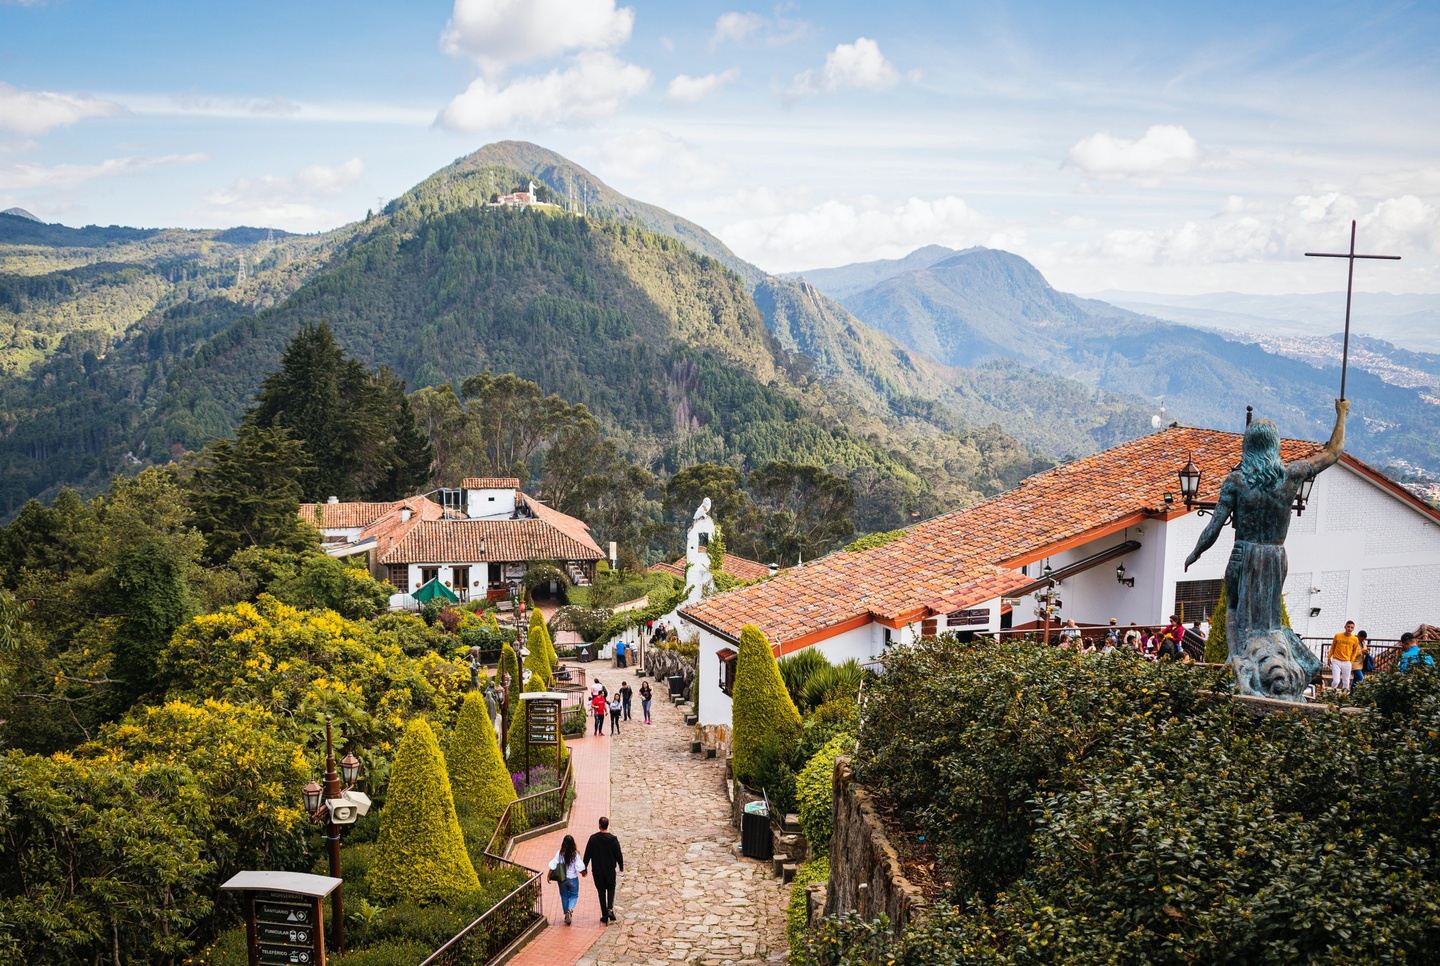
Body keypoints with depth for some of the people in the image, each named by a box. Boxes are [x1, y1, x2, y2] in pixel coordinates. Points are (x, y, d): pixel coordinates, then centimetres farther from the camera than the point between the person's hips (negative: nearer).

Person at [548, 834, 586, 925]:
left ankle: (566, 914, 24)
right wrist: (583, 873, 6)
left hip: (562, 879, 2)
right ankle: (570, 909, -12)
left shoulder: (560, 854, -11)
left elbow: (553, 865, -10)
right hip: (573, 879, -2)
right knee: (574, 895, 14)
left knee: (564, 896, 19)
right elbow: (580, 868, -14)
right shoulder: (575, 854, -16)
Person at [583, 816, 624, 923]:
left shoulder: (593, 839, -8)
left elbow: (587, 854, -3)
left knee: (601, 891, 10)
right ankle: (610, 908, -6)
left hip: (597, 870, 0)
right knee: (611, 888, 18)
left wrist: (584, 867, 8)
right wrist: (621, 866, 12)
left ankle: (604, 916, 10)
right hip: (610, 870, 0)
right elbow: (618, 855, -4)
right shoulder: (613, 839, -11)